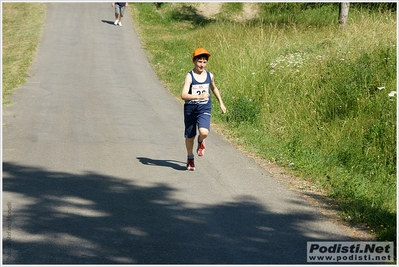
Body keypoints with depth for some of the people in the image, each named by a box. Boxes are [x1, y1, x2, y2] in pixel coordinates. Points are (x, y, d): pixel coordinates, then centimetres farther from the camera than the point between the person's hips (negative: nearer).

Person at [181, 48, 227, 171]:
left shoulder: (209, 76, 1)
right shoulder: (189, 76, -13)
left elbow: (214, 88, 24)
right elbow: (184, 95, -26)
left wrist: (221, 103, 24)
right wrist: (199, 96, -38)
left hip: (204, 109, 1)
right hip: (190, 109, -1)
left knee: (204, 132, -24)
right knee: (190, 136, 10)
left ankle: (201, 142, 13)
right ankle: (190, 158, 36)